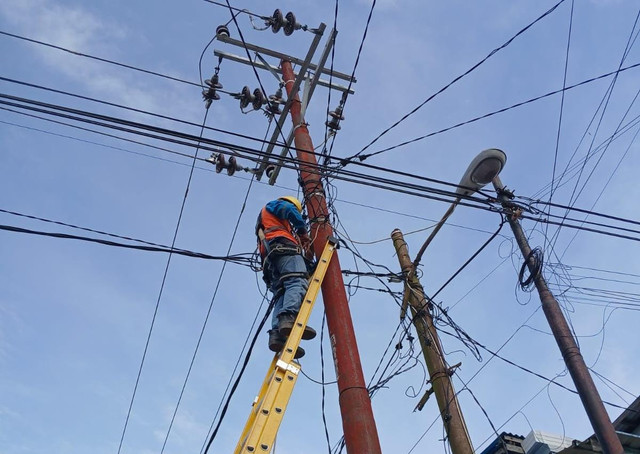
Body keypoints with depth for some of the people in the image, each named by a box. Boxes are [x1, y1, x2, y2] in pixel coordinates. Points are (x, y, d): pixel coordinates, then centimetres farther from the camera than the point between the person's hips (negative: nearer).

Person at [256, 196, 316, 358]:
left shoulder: (262, 225, 45)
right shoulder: (273, 205, 23)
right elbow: (290, 210, 1)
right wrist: (303, 232, 8)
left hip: (270, 259, 8)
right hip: (283, 246, -8)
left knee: (281, 296, -10)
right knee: (298, 282, -27)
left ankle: (277, 334, -31)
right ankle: (289, 317, -53)